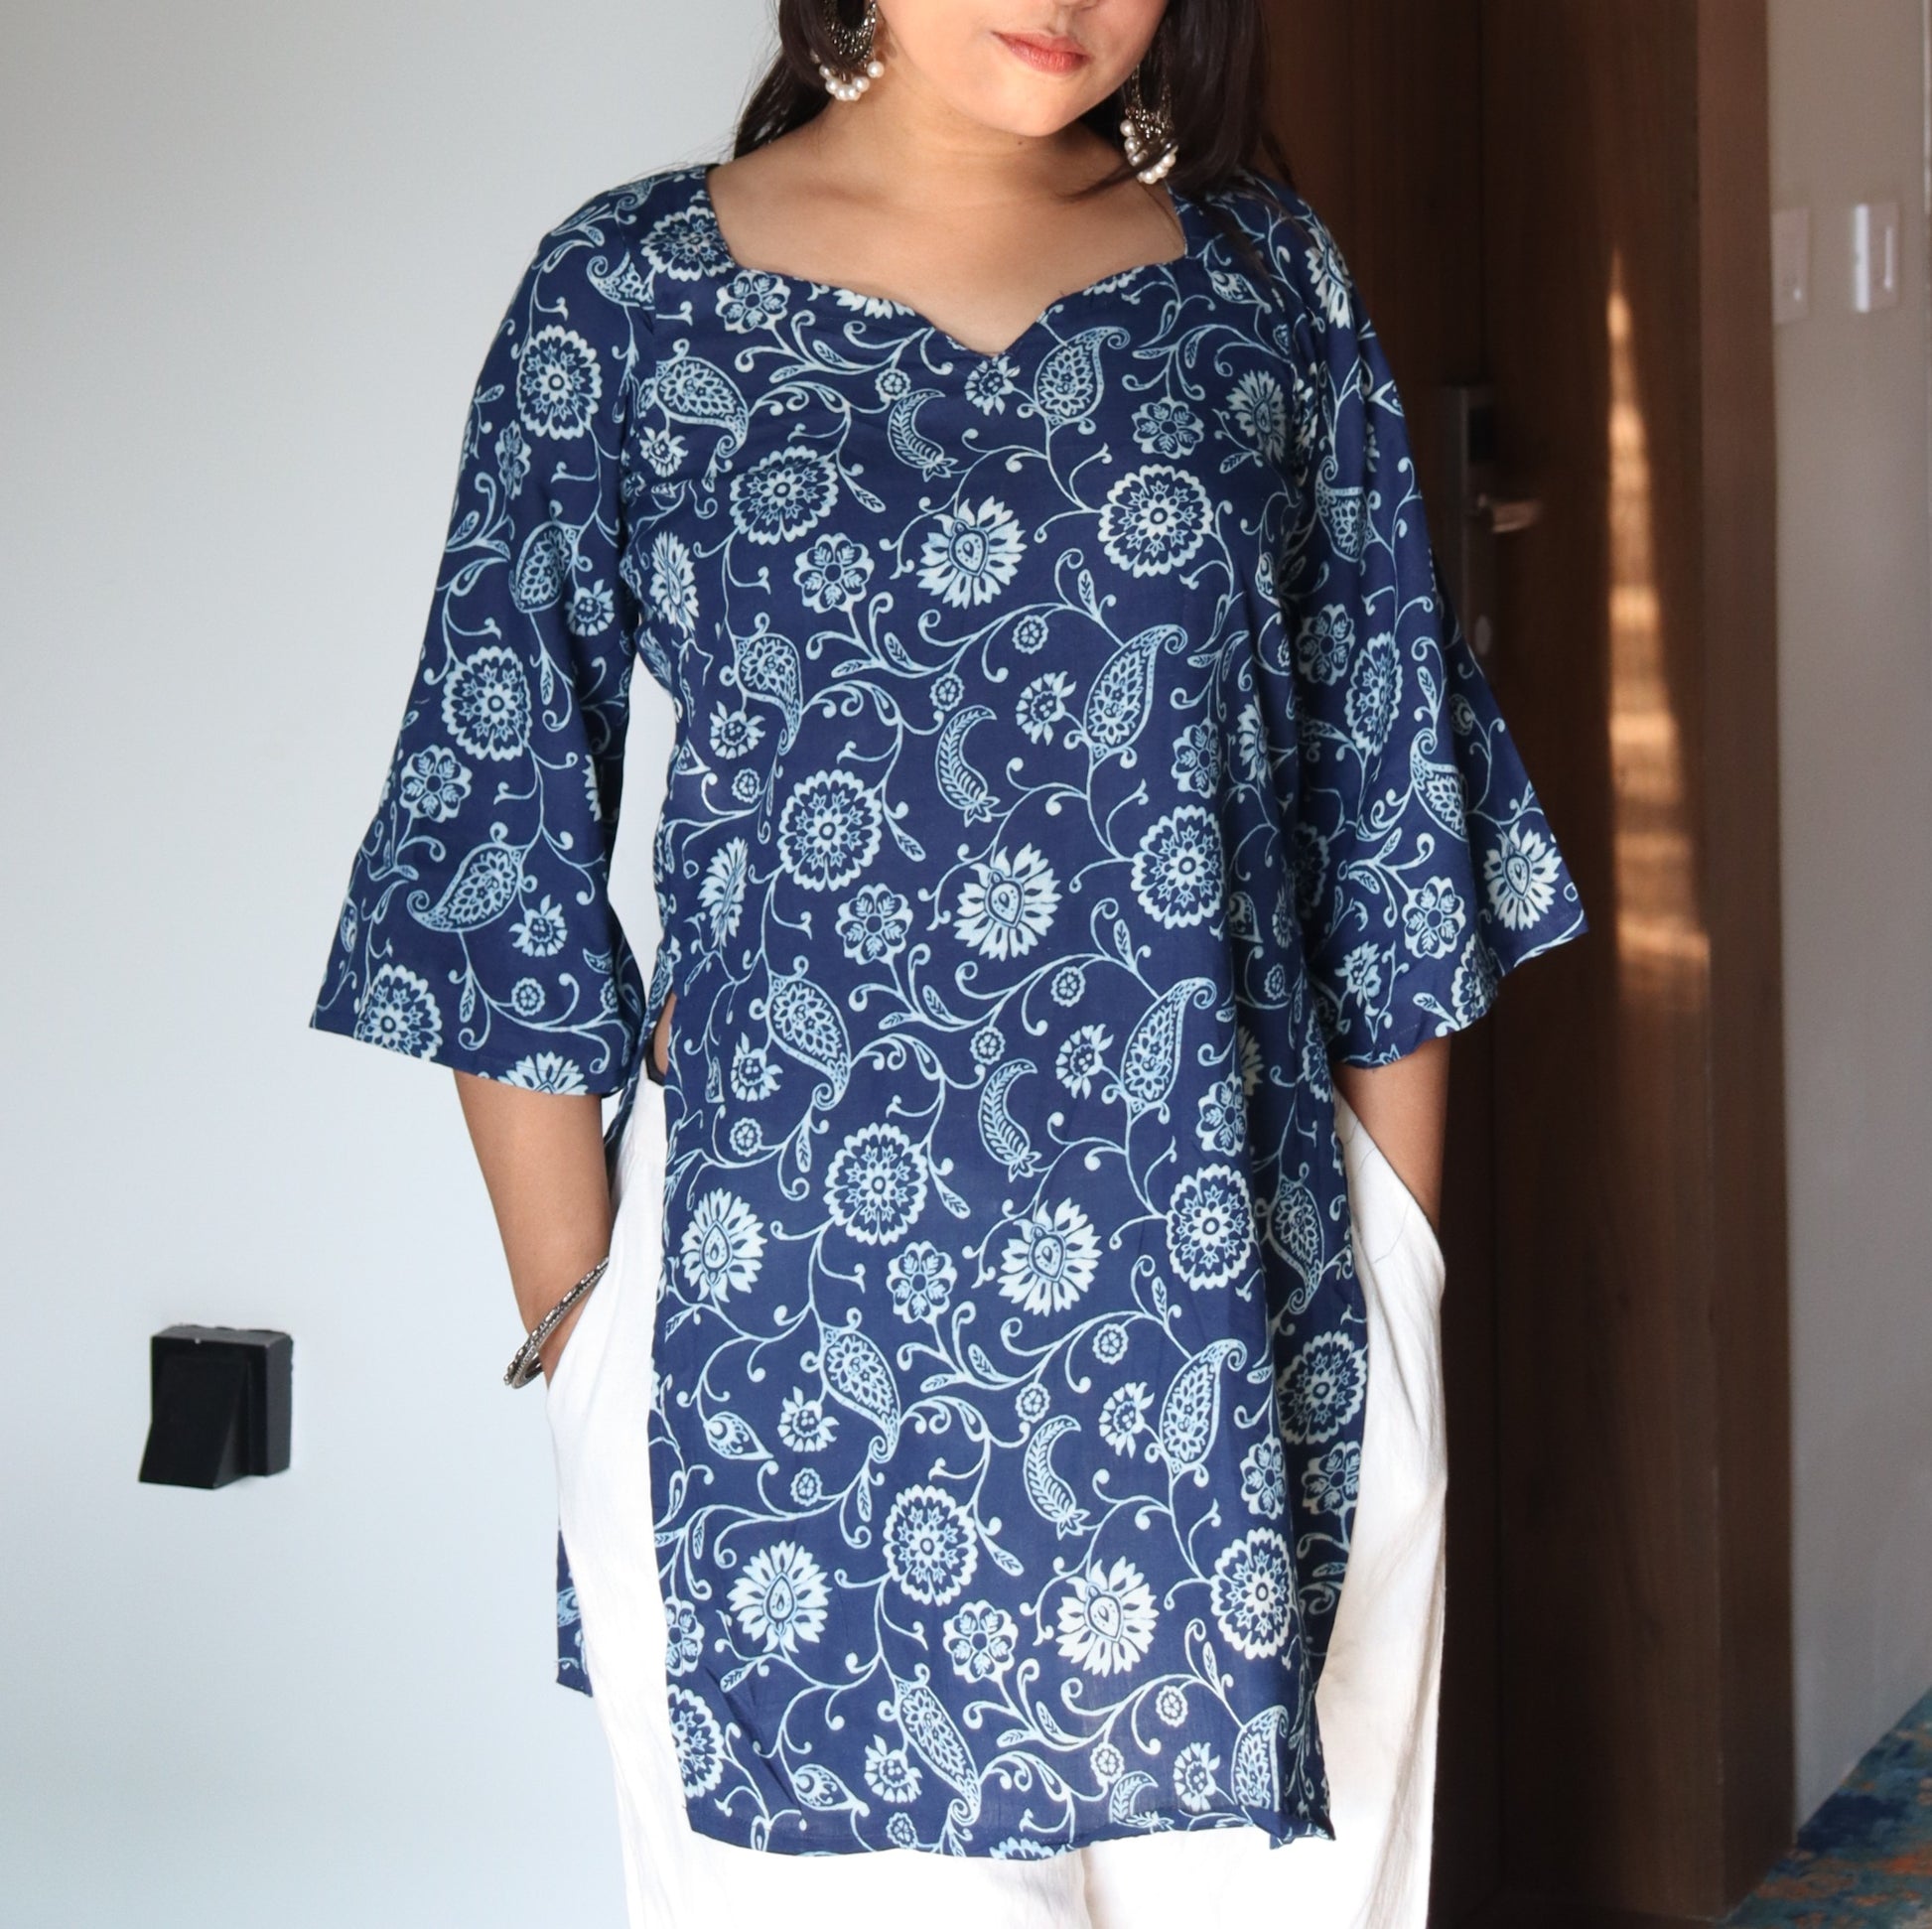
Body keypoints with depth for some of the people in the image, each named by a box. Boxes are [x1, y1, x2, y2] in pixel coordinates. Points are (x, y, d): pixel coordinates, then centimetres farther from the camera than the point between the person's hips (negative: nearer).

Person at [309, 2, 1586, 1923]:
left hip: (1244, 1323, 2)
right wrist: (577, 1334, -1)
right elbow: (508, 827, 3)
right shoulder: (623, 299, 2)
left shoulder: (1268, 284, 8)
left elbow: (1383, 819, 10)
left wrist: (1391, 1283, 7)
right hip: (790, 1334, -2)